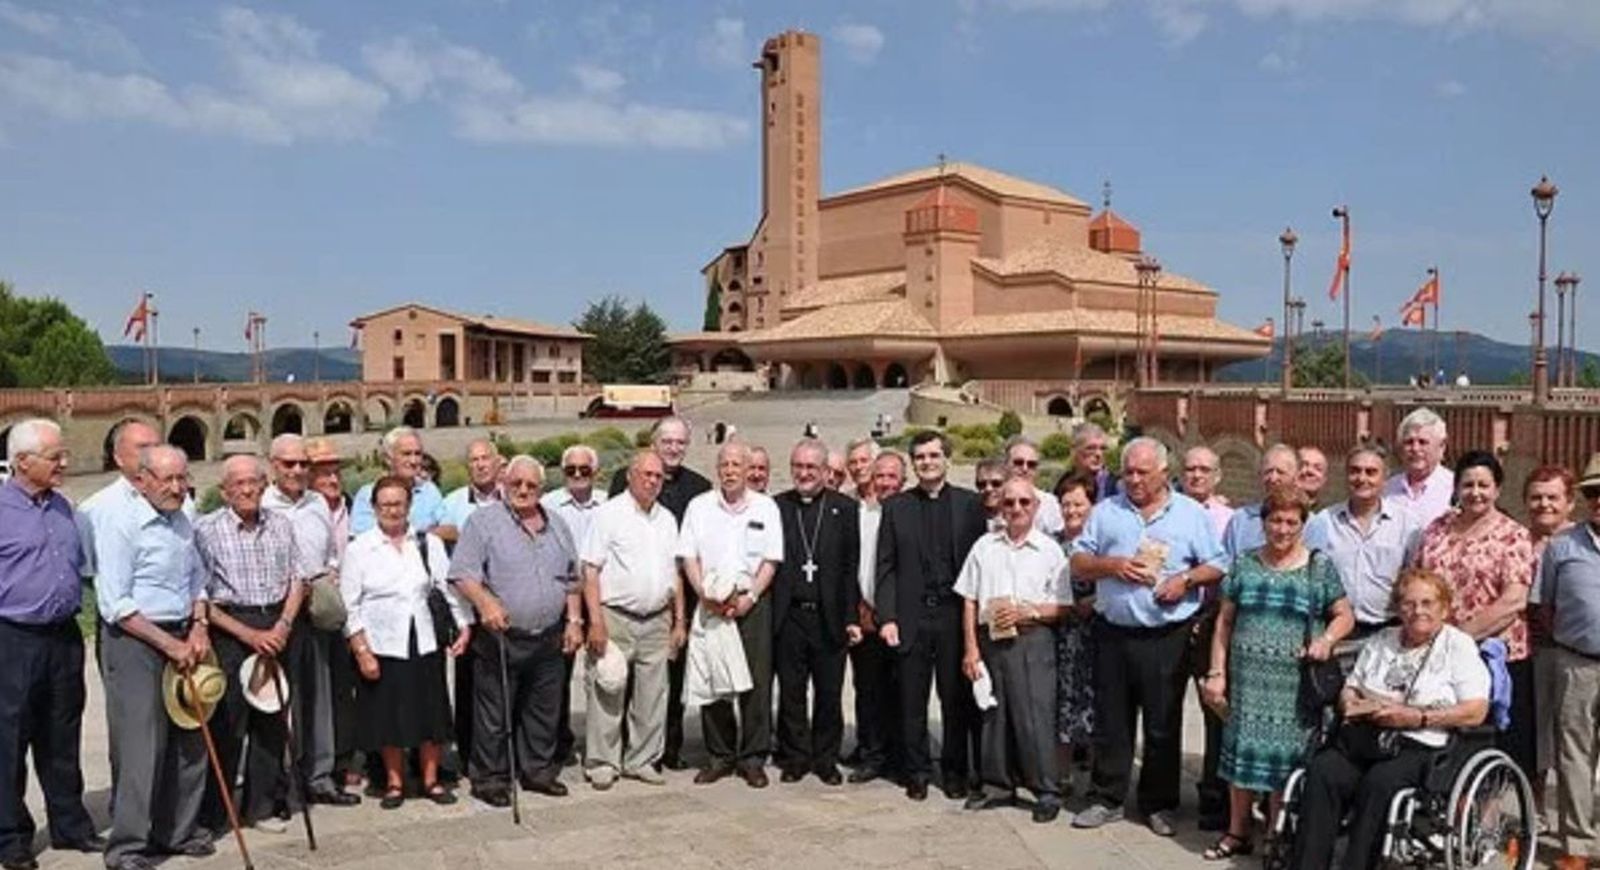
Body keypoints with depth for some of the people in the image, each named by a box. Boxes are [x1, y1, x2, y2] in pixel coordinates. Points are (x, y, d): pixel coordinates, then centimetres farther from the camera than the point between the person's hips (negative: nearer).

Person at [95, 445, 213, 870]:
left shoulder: (184, 523, 10)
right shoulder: (120, 522, -12)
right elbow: (116, 605, -15)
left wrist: (199, 627, 4)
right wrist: (170, 644, -14)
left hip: (181, 641, 7)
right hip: (135, 642, -7)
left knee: (188, 740, 10)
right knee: (141, 745, -5)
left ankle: (178, 830, 25)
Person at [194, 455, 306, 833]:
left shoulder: (281, 525, 8)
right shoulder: (206, 529, -5)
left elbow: (297, 580, 10)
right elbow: (199, 597, -8)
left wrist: (283, 626, -5)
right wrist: (249, 634, -12)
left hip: (279, 629, 4)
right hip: (230, 629, -4)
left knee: (272, 722, 9)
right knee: (226, 724, -2)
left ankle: (261, 806, 22)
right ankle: (213, 814, 12)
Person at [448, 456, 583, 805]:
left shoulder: (557, 525, 12)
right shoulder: (484, 520, -5)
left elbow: (572, 580, 18)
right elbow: (462, 574, -12)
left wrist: (574, 621, 10)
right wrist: (485, 602, -28)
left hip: (549, 640, 5)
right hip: (501, 639, -5)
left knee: (544, 712, 14)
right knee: (494, 717, 2)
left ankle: (538, 770, 27)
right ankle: (489, 778, 15)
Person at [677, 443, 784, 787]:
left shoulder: (765, 507, 6)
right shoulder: (699, 506, 8)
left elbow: (771, 561, 2)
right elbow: (688, 556, 5)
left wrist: (749, 597, -9)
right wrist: (705, 595, -9)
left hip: (752, 603, -1)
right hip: (710, 605, 1)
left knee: (756, 681, -2)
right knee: (710, 680, 3)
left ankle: (752, 758, 8)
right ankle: (719, 755, 15)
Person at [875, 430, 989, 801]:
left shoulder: (970, 503, 4)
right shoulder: (895, 506, 7)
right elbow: (886, 567, 5)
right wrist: (886, 617, -4)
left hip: (955, 614, -1)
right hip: (911, 615, 1)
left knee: (957, 699, 7)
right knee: (912, 701, 6)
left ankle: (955, 771, 22)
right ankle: (917, 771, 20)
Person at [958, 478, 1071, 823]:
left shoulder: (1050, 550, 2)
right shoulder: (984, 546, 8)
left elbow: (1061, 607, 1)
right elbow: (969, 601, 8)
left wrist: (1027, 612, -14)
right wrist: (971, 649, 3)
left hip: (1032, 639, -3)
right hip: (990, 638, 3)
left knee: (1035, 715, -5)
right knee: (994, 714, 9)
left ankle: (1046, 791, 6)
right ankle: (997, 784, 22)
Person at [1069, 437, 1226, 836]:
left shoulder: (1191, 513, 5)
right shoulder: (1105, 511, 9)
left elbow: (1217, 566, 4)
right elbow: (1078, 563, 7)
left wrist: (1186, 580, -13)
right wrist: (1111, 565, -10)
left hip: (1167, 636, -2)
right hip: (1113, 634, 2)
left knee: (1163, 725, 6)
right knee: (1111, 722, 9)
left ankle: (1158, 803, 21)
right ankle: (1107, 799, 21)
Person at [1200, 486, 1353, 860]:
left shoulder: (1319, 567, 4)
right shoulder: (1244, 565, 8)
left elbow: (1344, 616, 8)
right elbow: (1224, 621, 9)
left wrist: (1326, 639, -13)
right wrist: (1216, 672, 4)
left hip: (1294, 681, -2)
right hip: (1247, 677, 2)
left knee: (1286, 754, 1)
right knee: (1242, 749, 4)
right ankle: (1237, 832, 17)